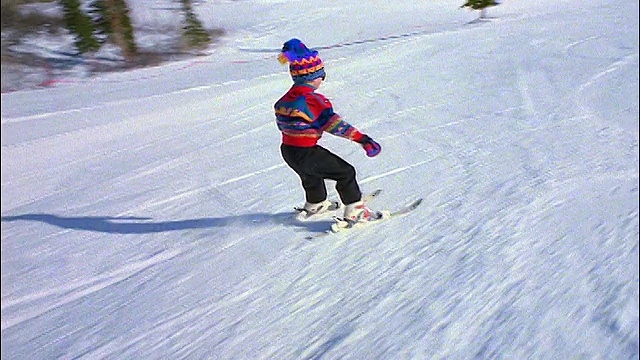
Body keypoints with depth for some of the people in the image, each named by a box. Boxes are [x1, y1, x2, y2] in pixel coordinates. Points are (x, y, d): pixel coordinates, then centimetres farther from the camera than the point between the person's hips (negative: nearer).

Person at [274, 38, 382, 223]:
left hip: (287, 151, 9)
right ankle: (354, 210, 11)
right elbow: (332, 122, -27)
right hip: (306, 154, -9)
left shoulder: (284, 100, 5)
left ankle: (315, 204, 56)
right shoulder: (313, 100, -20)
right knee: (346, 172, 4)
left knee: (311, 174, 35)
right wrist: (361, 138, -29)